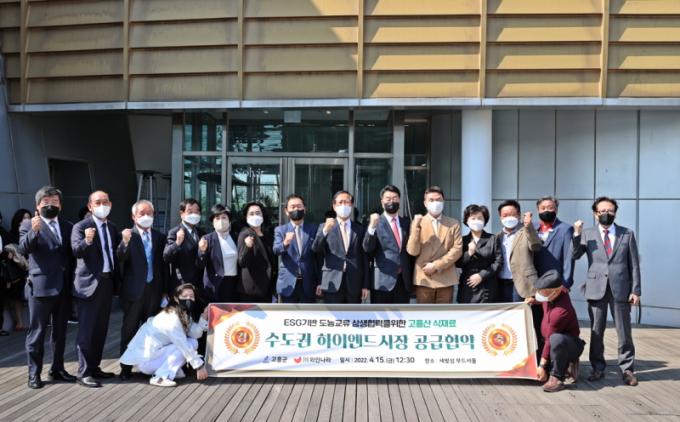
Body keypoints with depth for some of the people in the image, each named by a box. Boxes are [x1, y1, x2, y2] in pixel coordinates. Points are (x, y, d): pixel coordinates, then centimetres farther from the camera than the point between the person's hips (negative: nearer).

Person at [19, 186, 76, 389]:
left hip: (64, 287, 5)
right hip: (40, 287, -4)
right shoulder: (29, 225, 0)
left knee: (60, 331, 14)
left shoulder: (68, 227, 12)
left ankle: (57, 369, 25)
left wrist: (73, 282, 4)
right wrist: (34, 231, -34)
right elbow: (24, 248, -17)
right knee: (37, 332, 2)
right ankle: (34, 373, 10)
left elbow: (72, 255, 12)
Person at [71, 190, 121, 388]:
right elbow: (77, 251, -23)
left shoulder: (113, 228, 12)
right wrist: (87, 241, -40)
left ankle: (94, 367, 25)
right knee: (87, 330, -3)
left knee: (101, 330, 14)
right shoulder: (81, 227, -8)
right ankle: (83, 373, 4)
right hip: (89, 284, -7)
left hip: (107, 282, 7)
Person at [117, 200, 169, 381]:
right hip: (134, 290, -3)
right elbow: (120, 259, -15)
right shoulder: (127, 235, -2)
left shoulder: (160, 237, 8)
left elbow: (164, 265, 10)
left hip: (154, 290, 3)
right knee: (129, 331, 4)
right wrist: (125, 243, -33)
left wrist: (165, 290, 8)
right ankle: (126, 368, 12)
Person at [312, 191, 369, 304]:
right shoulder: (325, 227, 7)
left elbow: (364, 259, 10)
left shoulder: (359, 229, 11)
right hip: (332, 283, -2)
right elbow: (315, 249, -8)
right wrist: (325, 230, -23)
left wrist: (365, 285, 6)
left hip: (354, 284, 2)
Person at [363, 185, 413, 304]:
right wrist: (372, 227, -28)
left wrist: (412, 277, 11)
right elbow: (367, 248, -14)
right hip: (382, 281, -4)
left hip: (404, 281, 5)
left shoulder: (406, 222, 12)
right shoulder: (376, 223, -2)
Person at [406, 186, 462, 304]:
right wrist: (416, 227, -17)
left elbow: (457, 249, -1)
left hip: (446, 279, 1)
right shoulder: (418, 222, 4)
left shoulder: (453, 224, 8)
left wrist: (436, 265, -10)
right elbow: (412, 251, -5)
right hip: (424, 279, -1)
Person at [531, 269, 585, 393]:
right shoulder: (560, 290, -10)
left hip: (571, 346, -9)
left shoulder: (561, 312, -34)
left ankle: (557, 377, -25)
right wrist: (535, 301, 1)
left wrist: (542, 365, -20)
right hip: (559, 345, 9)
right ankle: (566, 366, 14)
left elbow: (550, 339, -27)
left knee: (556, 339, -44)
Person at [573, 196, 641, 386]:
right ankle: (598, 368, 18)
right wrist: (576, 234, -17)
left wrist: (636, 290, 0)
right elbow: (574, 255, -5)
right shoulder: (587, 234, 6)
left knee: (624, 331, 5)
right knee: (596, 331, 7)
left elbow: (634, 264, 5)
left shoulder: (627, 234, 6)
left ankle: (627, 369, 16)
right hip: (596, 289, 1)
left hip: (620, 289, 0)